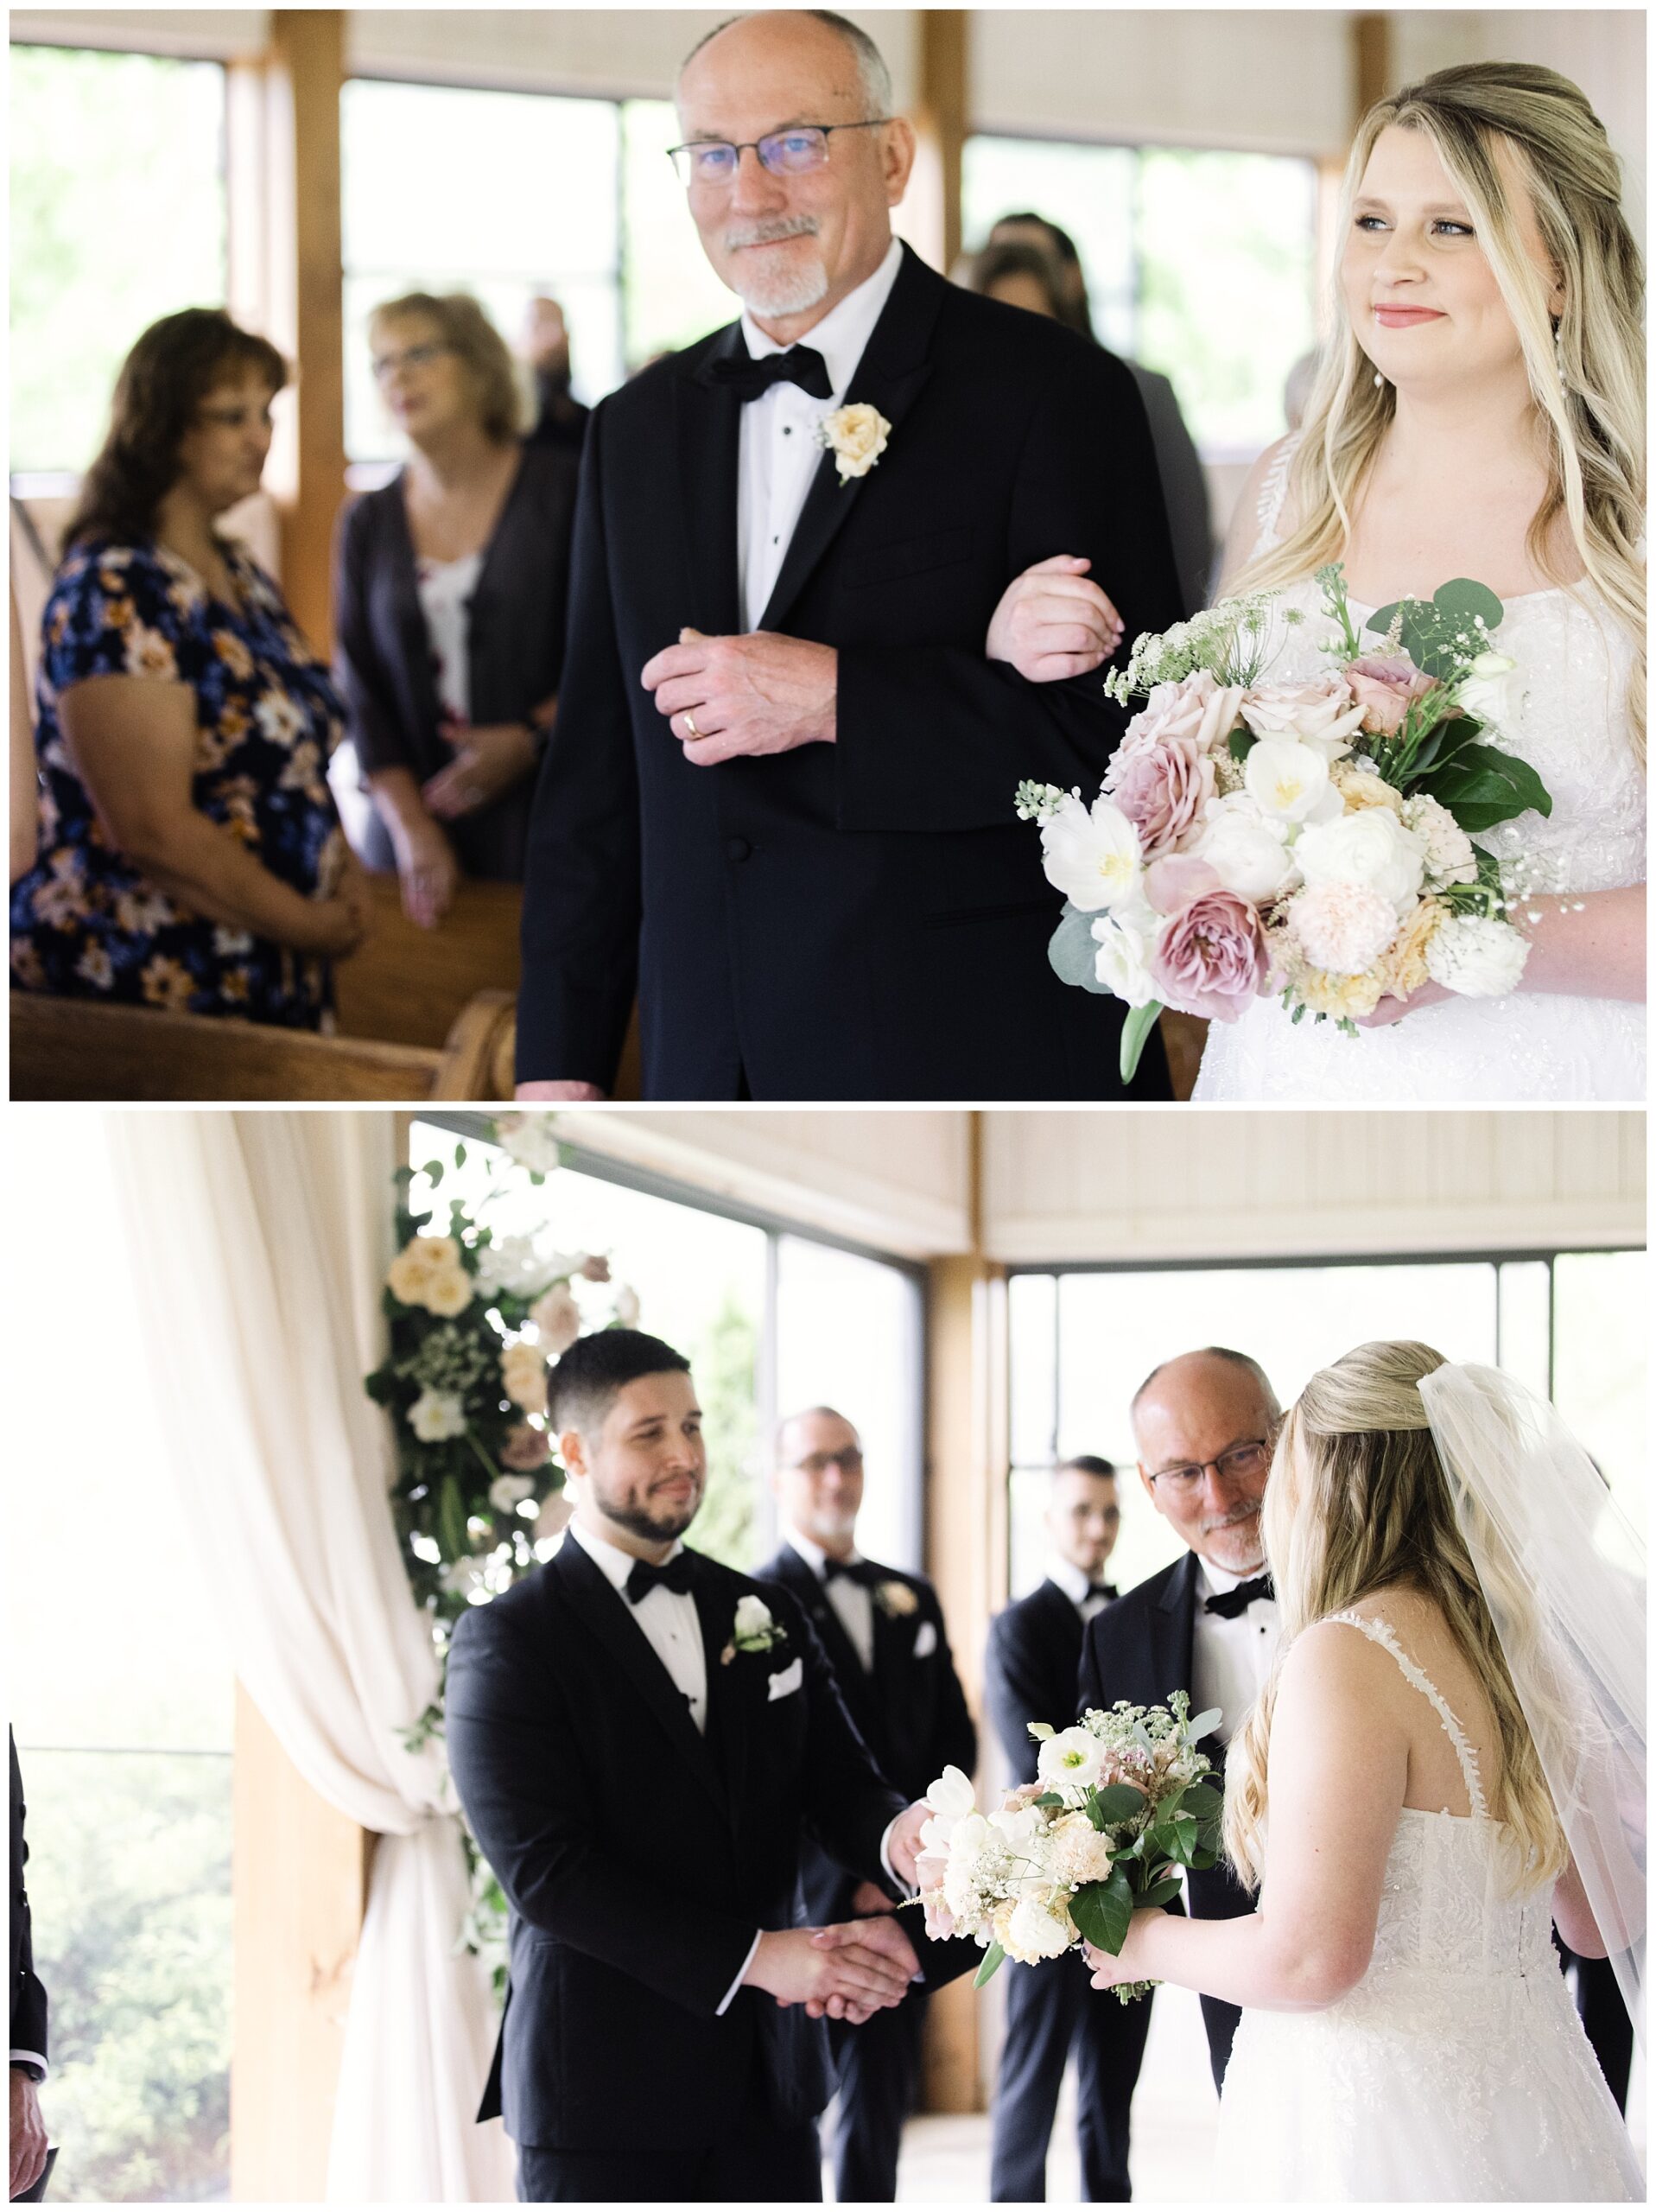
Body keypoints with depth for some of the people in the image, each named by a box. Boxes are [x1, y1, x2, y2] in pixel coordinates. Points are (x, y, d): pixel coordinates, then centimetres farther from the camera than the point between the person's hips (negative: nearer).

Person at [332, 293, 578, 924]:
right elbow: (362, 687, 6)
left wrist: (533, 738, -13)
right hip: (424, 819, 3)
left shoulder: (562, 490, 0)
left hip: (546, 817, -3)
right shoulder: (369, 523, 10)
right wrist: (410, 827, -6)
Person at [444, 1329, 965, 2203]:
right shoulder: (506, 1642, -6)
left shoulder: (767, 1615, 13)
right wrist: (755, 1958, -21)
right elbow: (544, 1869, -15)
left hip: (767, 2074, 5)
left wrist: (898, 1835, -20)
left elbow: (841, 1785, 6)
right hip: (604, 2092, -5)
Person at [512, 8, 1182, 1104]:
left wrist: (833, 696, -20)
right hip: (712, 1062, 5)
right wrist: (560, 1065, 7)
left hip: (981, 1057, -5)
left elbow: (1131, 727, -15)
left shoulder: (1056, 395, -6)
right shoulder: (638, 431, 13)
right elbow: (596, 778, 14)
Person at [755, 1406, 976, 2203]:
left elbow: (954, 1736, 15)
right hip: (804, 1904, -6)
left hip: (900, 1892, 6)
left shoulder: (913, 1599, 15)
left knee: (881, 2103, 9)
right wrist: (850, 1873, -12)